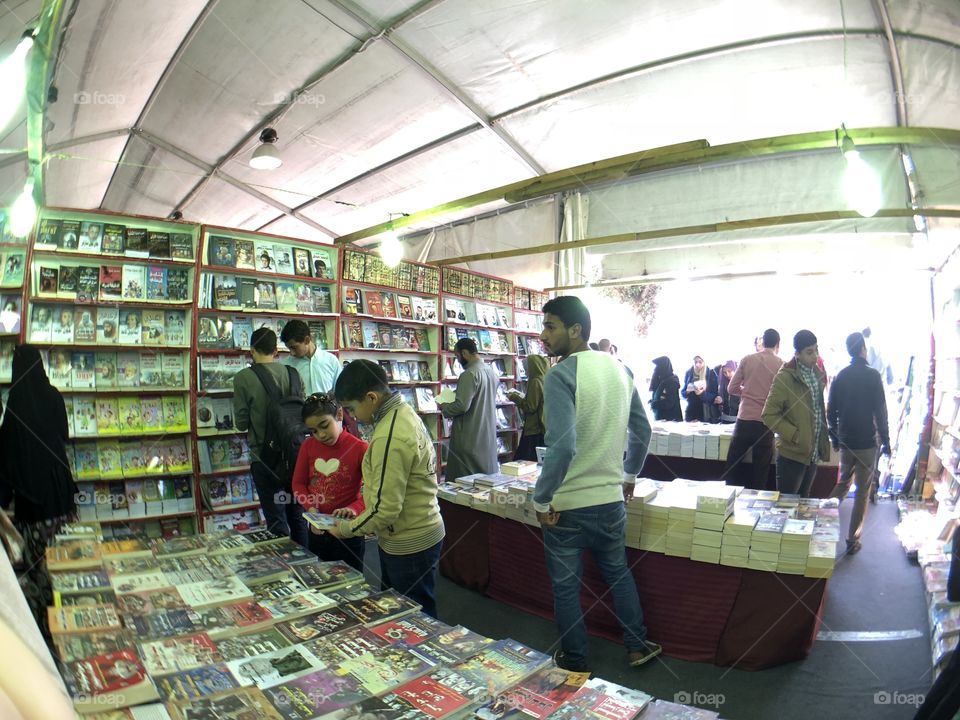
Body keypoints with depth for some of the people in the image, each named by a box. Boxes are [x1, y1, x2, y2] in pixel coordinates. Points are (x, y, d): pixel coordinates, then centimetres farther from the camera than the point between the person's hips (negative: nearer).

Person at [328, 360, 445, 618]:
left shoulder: (389, 438, -29)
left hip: (409, 545, -9)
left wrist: (345, 529, -9)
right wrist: (357, 518, 9)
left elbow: (385, 509, -26)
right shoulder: (403, 412, 1)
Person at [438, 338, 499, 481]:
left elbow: (462, 406, -24)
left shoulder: (469, 374, -19)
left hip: (471, 436, -9)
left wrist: (443, 407, -5)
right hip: (489, 435, 9)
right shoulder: (491, 371, 8)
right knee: (487, 472, 16)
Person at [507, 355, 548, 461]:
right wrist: (523, 396, 21)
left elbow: (530, 407, -15)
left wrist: (514, 397, -4)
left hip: (535, 429, -9)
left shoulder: (535, 381, -13)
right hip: (545, 428, 9)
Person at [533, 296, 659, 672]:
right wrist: (630, 474, 23)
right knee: (619, 573, 27)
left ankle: (575, 662, 32)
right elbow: (642, 431, 10)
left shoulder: (560, 375, -20)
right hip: (611, 499, 6)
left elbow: (562, 446, -29)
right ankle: (637, 646, 42)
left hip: (567, 505, -6)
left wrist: (541, 500, -18)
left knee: (566, 586, 15)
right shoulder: (619, 369, 2)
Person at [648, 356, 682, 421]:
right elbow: (655, 397, 15)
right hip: (660, 417, 8)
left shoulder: (672, 381, -13)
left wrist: (653, 404, -9)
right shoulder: (660, 380, 11)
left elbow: (669, 403, -19)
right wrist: (652, 402, -5)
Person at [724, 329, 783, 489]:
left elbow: (731, 388, 3)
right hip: (765, 423, -1)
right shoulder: (781, 365, -3)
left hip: (744, 421, 1)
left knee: (732, 467, 12)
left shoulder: (747, 360, 0)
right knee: (760, 473, 9)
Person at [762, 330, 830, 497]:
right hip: (792, 454, -7)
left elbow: (818, 409, 17)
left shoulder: (817, 374, 7)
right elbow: (769, 415, -17)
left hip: (813, 453, 7)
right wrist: (795, 435, -20)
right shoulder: (785, 377, -16)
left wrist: (823, 441, 9)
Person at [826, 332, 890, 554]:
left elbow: (831, 411, 6)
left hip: (845, 441, 4)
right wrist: (885, 441, -1)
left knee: (842, 483, 22)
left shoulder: (840, 376, 3)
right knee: (863, 492, 5)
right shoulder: (873, 376, -10)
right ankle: (852, 541, 8)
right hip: (866, 443, -4)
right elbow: (880, 412, -10)